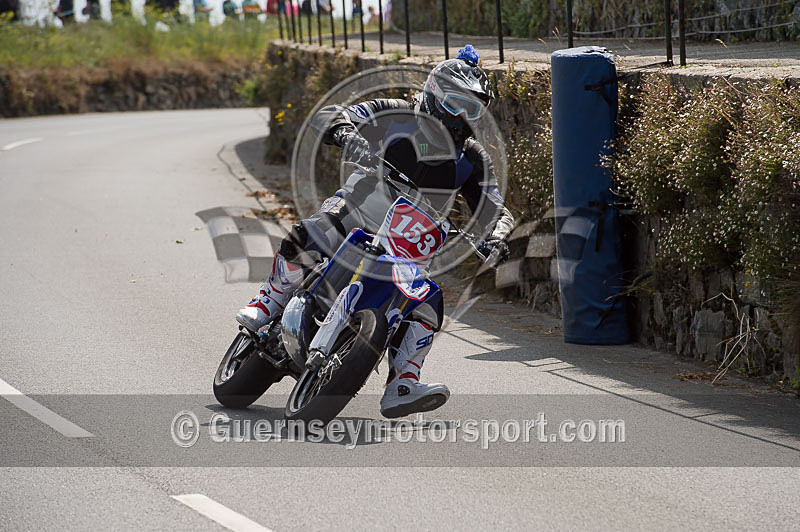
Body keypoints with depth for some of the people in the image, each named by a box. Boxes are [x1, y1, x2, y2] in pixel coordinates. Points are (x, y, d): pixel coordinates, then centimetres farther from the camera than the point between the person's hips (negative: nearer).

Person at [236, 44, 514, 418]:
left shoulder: (472, 158, 3)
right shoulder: (398, 116, -8)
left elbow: (496, 210, 2)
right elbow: (326, 116, -15)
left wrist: (496, 237, -22)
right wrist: (346, 135, -39)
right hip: (357, 211, -3)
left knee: (428, 305, -17)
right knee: (303, 241, -29)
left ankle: (401, 387, -14)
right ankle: (271, 301, -1)